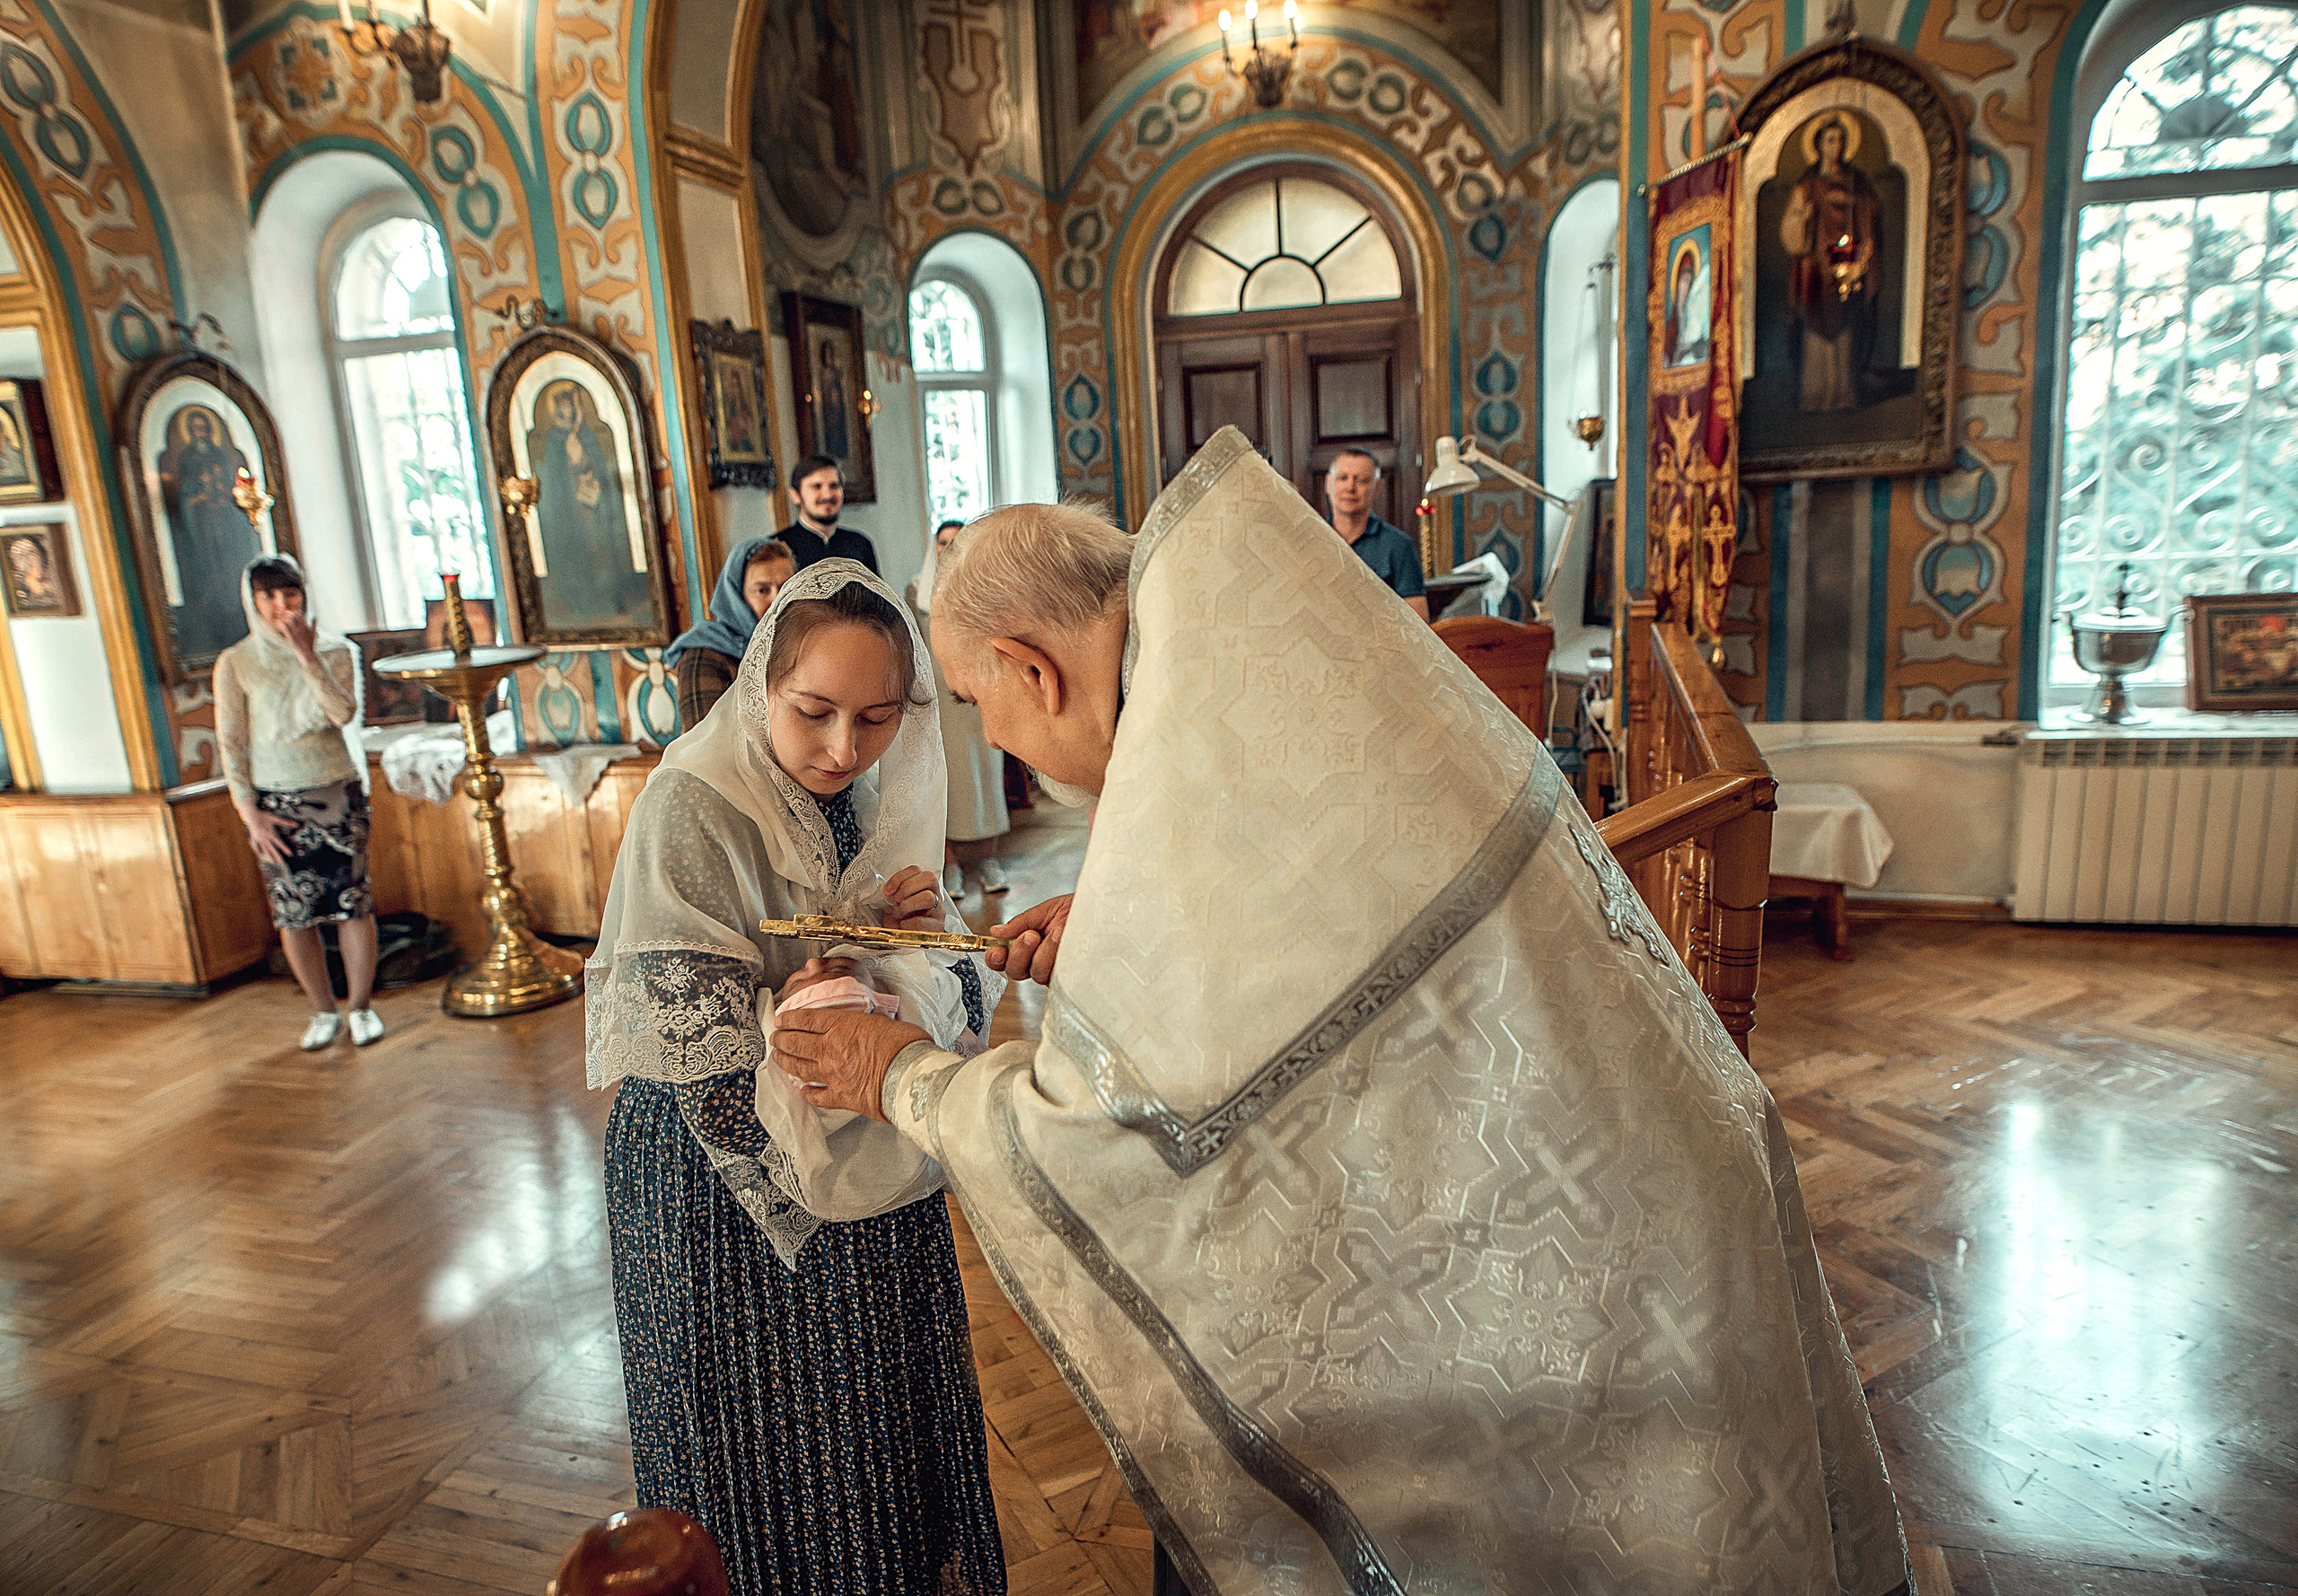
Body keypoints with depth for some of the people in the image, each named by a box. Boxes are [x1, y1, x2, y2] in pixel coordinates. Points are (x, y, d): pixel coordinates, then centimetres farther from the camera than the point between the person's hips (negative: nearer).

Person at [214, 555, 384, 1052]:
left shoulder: (335, 651, 2)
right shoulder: (236, 663, 0)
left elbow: (344, 714, -14)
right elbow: (231, 743, 0)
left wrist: (307, 657, -20)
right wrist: (250, 812, -6)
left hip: (338, 792, 0)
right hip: (276, 802, 0)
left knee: (353, 903, -2)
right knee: (293, 914, 3)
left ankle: (362, 1006, 13)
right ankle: (324, 1012, 18)